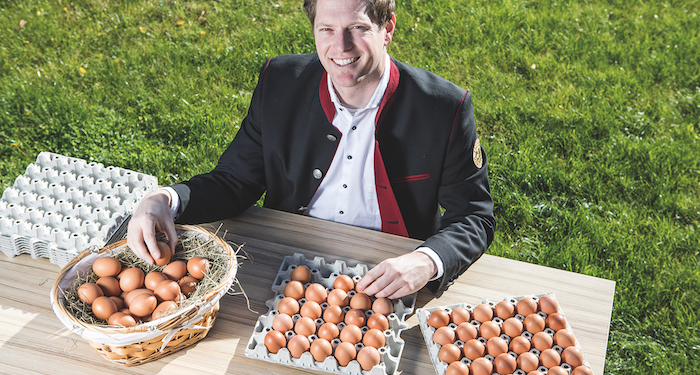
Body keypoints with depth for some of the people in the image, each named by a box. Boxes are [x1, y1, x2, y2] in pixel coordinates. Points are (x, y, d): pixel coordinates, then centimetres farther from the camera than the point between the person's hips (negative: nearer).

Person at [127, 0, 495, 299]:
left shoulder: (445, 108, -15)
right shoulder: (279, 82, -6)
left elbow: (473, 217, -9)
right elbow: (234, 181, 0)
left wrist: (426, 262, -31)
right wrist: (166, 200, -21)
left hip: (391, 287, -1)